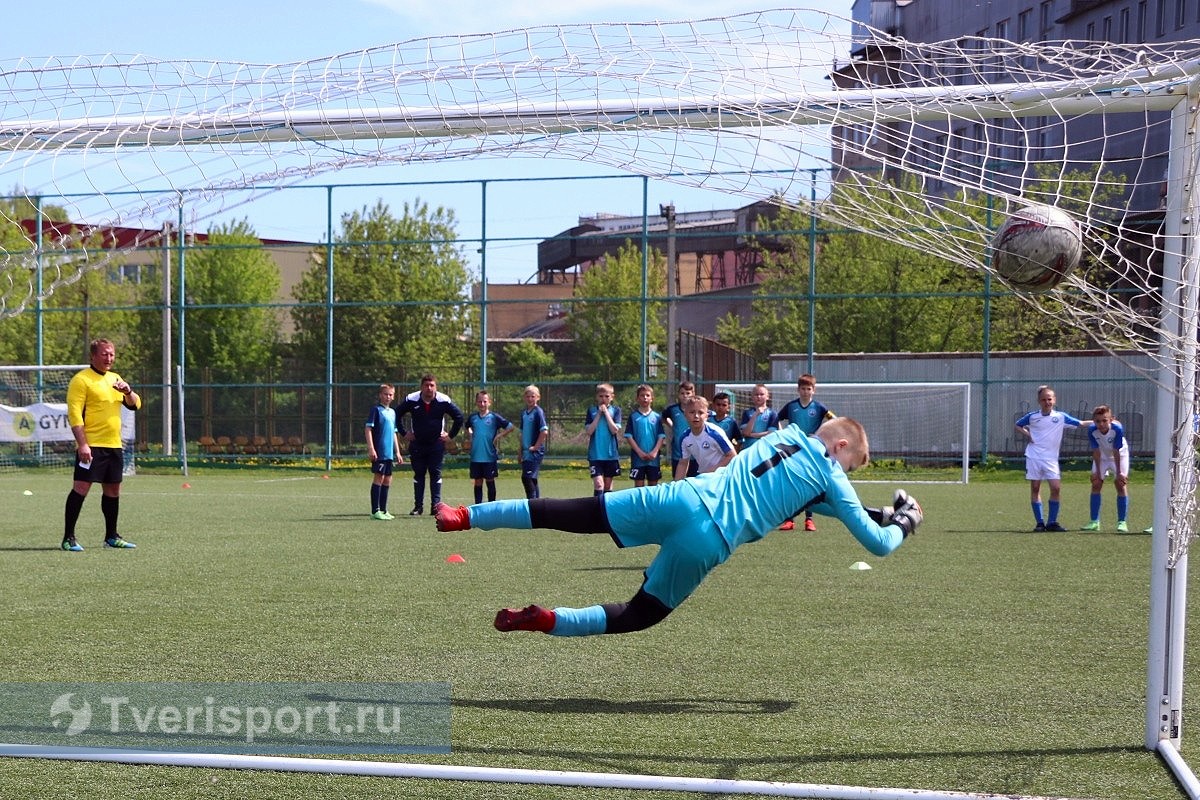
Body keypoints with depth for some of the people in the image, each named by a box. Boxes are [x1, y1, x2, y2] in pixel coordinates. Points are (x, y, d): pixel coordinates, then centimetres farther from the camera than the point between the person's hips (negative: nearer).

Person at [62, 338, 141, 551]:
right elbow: (74, 414, -12)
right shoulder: (81, 380, -6)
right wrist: (82, 444, -20)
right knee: (81, 488, -10)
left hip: (114, 446, 7)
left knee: (113, 490, 12)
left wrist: (127, 391, -6)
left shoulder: (115, 379, 17)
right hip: (91, 446, -7)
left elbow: (135, 404, 16)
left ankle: (111, 536, 22)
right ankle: (68, 538, -6)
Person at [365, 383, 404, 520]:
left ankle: (383, 510, 17)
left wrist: (397, 452, 22)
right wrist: (371, 449, -19)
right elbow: (368, 429, -11)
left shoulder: (392, 412, 17)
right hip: (379, 452, -8)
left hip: (389, 453, 8)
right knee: (379, 478, -9)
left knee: (387, 480, 10)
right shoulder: (376, 409, -5)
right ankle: (375, 511, -7)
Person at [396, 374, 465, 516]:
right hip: (417, 444, 1)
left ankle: (436, 505, 0)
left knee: (436, 474, -2)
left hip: (436, 443, -1)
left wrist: (450, 435, -2)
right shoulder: (412, 400, -8)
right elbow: (397, 415, 5)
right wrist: (404, 433, 2)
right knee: (418, 474, 5)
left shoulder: (443, 401, -11)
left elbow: (459, 417, -2)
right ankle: (418, 506, 8)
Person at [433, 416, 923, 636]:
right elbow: (877, 544, 8)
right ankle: (544, 621, -9)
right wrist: (903, 524, 31)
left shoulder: (787, 433, 21)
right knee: (639, 616, 10)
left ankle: (466, 516, -2)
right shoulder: (830, 477, 6)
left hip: (682, 495, 4)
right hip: (710, 542, -4)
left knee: (575, 515, 5)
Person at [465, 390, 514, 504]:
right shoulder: (473, 417, 7)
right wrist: (469, 438, 14)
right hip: (475, 457, 3)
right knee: (478, 482, 7)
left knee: (490, 482, 4)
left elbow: (510, 427, -2)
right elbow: (468, 428, 29)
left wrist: (499, 436, -8)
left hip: (490, 456, -3)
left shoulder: (494, 417, -4)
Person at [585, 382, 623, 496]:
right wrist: (599, 414, -9)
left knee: (608, 484, 10)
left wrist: (606, 412, -10)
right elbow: (589, 431, -7)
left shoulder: (616, 410, 3)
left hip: (611, 454, 1)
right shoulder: (591, 410, 4)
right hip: (595, 455, -1)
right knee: (598, 483, -13)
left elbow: (615, 430, -10)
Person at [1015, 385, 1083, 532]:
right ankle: (1039, 522, 8)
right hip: (1033, 456, 0)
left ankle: (1052, 522, 2)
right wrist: (1027, 435, 1)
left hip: (1051, 458, 0)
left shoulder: (1061, 416, 1)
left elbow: (1080, 423, 5)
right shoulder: (1032, 416, 3)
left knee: (1056, 488, -9)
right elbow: (1018, 426, 18)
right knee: (1035, 488, 1)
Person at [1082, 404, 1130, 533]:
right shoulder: (1092, 430, -29)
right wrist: (1098, 472, -17)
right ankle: (1094, 522, 5)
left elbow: (1116, 452, -28)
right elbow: (1096, 452, -21)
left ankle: (1122, 522, -7)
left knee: (1121, 484, -10)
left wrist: (1118, 473, -20)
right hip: (1101, 456, 3)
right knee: (1096, 485, -1)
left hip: (1119, 455, -2)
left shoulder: (1117, 429, -34)